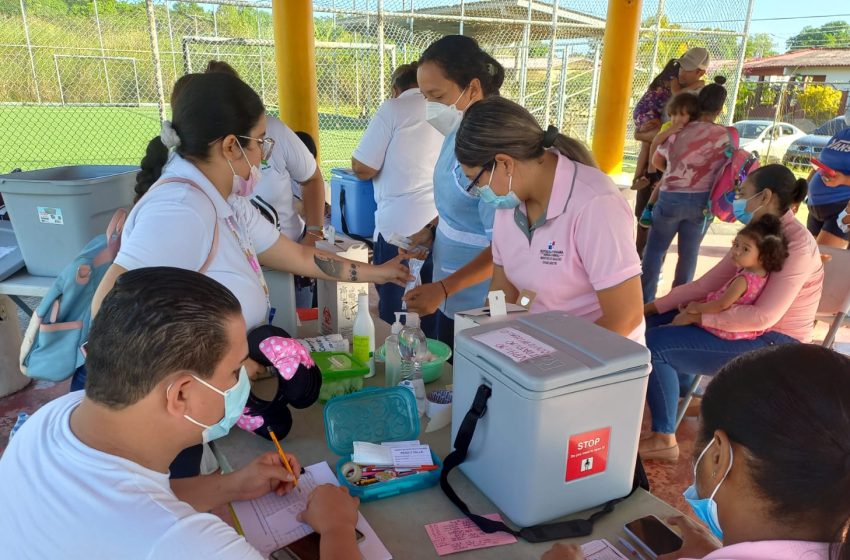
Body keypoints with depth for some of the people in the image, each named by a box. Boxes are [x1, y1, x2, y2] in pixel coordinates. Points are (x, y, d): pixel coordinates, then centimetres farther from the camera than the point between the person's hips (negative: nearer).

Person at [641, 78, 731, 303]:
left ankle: (645, 300, 10)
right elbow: (725, 171, 7)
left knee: (654, 249, 9)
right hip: (702, 202, 2)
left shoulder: (679, 131, -5)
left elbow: (656, 161, 6)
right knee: (689, 254, 12)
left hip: (671, 198, -2)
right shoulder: (727, 137, -2)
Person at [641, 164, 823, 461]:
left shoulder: (796, 245, -21)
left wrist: (697, 318, -22)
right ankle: (678, 392, 22)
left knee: (655, 344, -21)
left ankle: (664, 439, -7)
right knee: (654, 322, 7)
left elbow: (764, 316, -29)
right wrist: (652, 306, -3)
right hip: (750, 325, 9)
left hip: (772, 343, -9)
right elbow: (709, 282, 3)